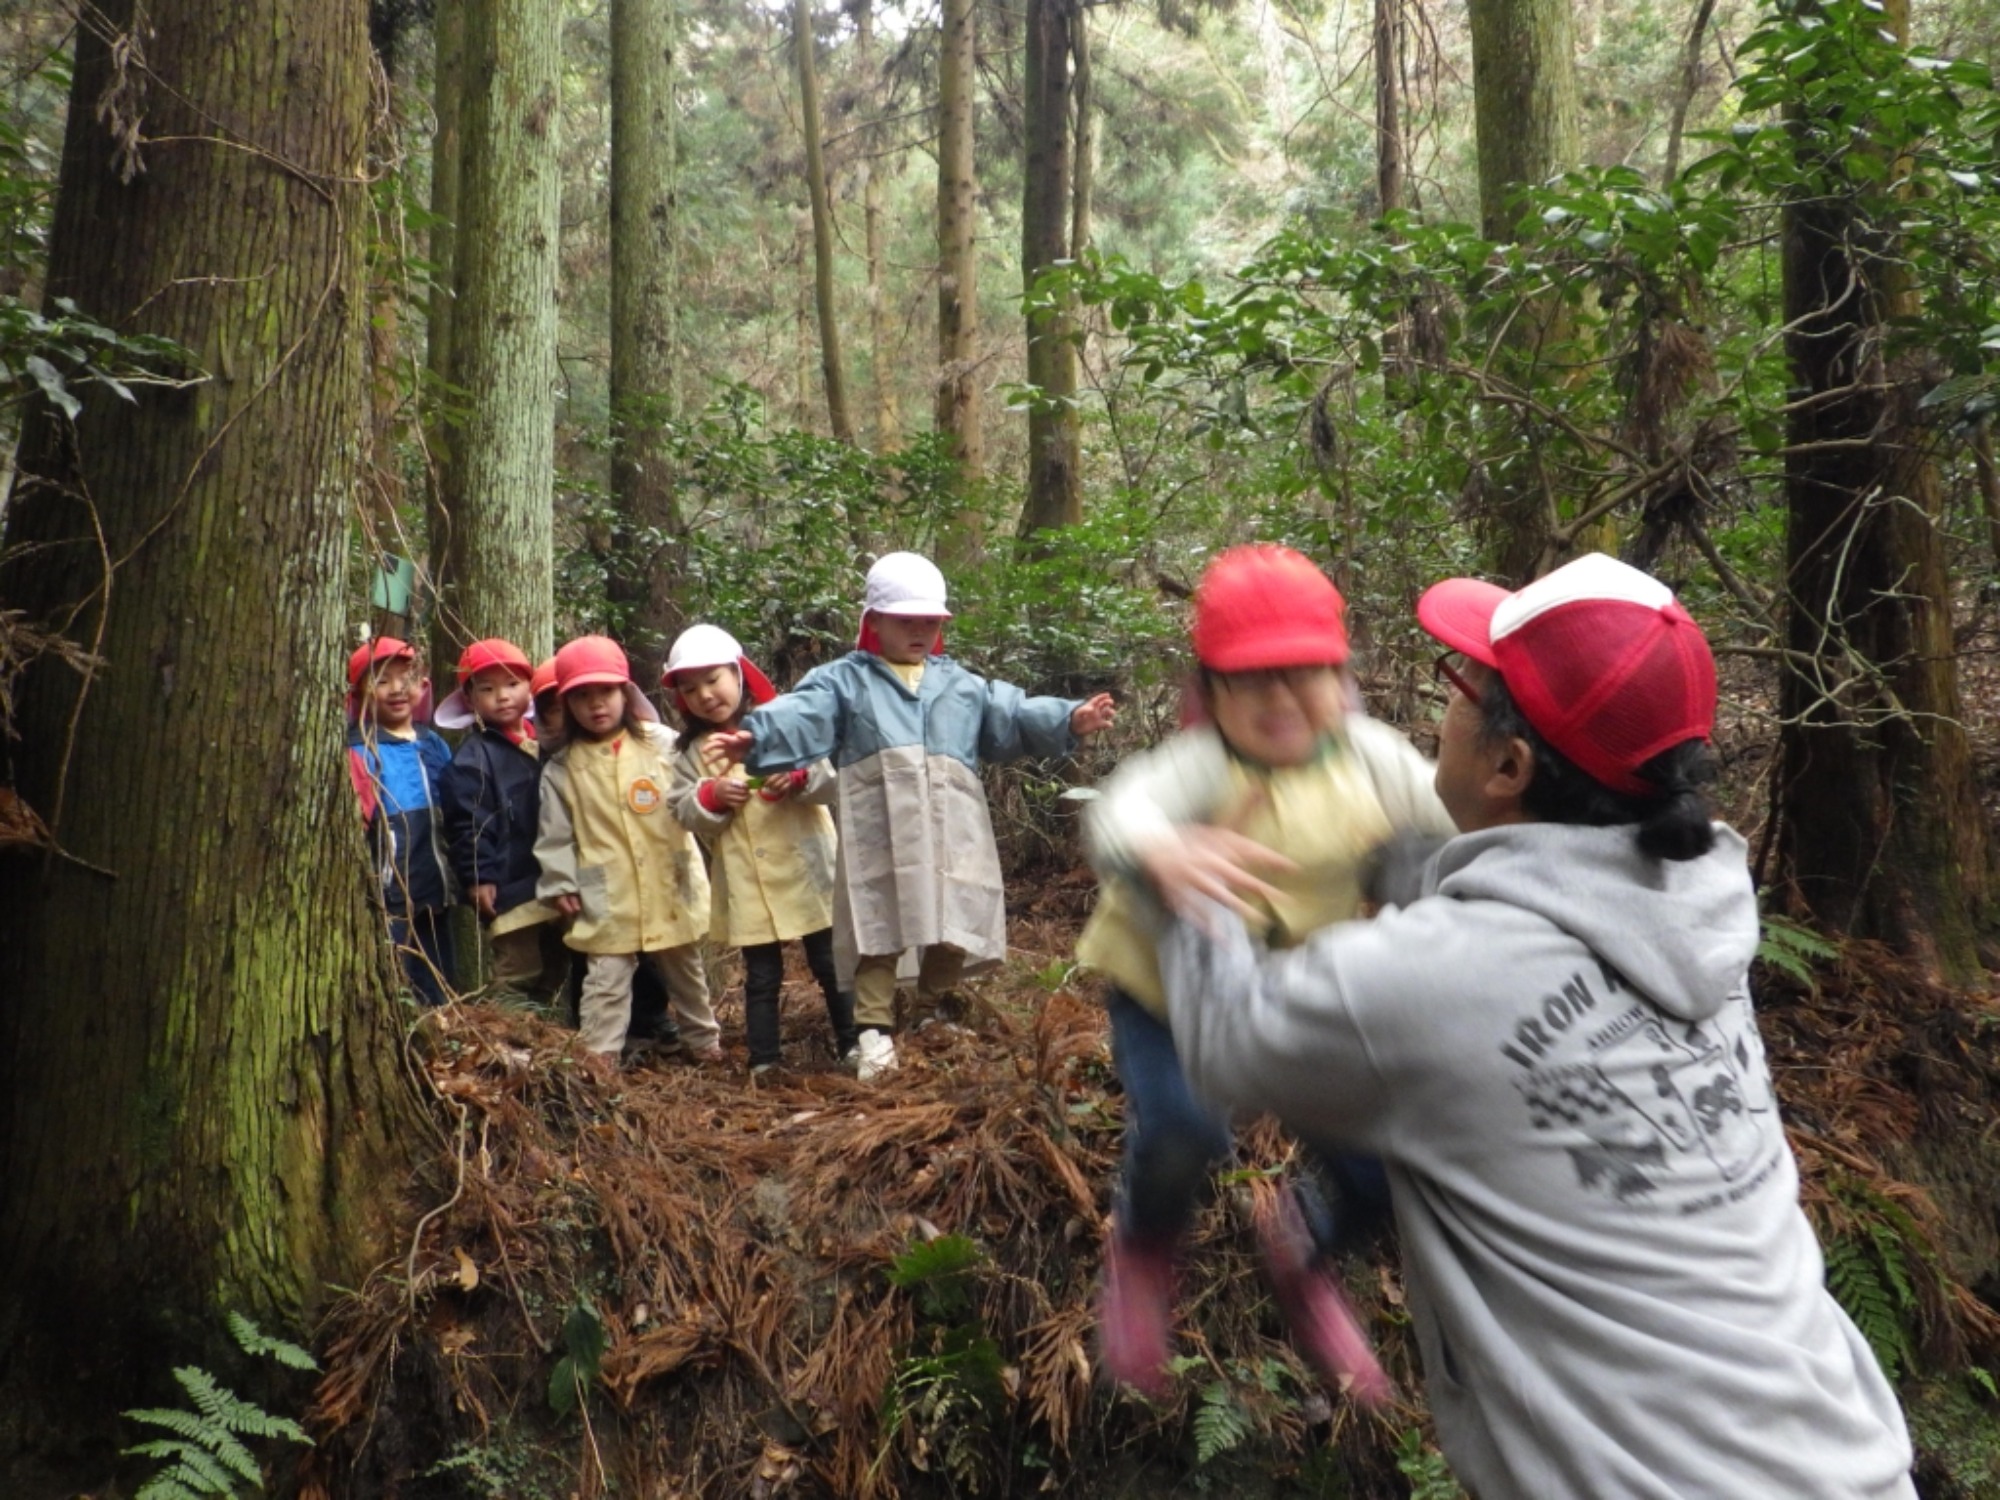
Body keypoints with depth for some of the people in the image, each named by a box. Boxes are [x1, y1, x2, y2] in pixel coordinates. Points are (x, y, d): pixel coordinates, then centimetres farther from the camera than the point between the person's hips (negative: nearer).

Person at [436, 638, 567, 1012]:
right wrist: (479, 877, -19)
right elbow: (468, 824, -13)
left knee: (555, 968, 17)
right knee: (518, 972, -4)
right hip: (511, 887, -7)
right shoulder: (472, 757, -9)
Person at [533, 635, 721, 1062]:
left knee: (685, 970, 18)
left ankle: (702, 1039, 35)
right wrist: (560, 883, -2)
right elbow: (556, 834, 2)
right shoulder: (562, 768, 0)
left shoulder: (662, 744, -3)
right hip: (606, 898, -1)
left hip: (670, 888, 1)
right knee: (606, 979, 0)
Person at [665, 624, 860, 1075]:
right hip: (746, 884, 2)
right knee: (762, 976, 10)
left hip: (805, 871, -2)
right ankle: (763, 1061, 18)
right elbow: (683, 812, 1)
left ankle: (850, 1045, 21)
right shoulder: (691, 752, 6)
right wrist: (711, 795, -17)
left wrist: (799, 776, -27)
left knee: (831, 965, 9)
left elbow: (832, 775, -9)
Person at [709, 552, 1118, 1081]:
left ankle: (932, 1013, 35)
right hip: (879, 837, -3)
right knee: (878, 927, 0)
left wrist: (1068, 720, -5)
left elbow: (1014, 717, 11)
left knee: (953, 928, 9)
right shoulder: (844, 681, 7)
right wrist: (755, 737, -28)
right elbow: (800, 717, -8)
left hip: (950, 835, 3)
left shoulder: (963, 685, 19)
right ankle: (875, 1031, 8)